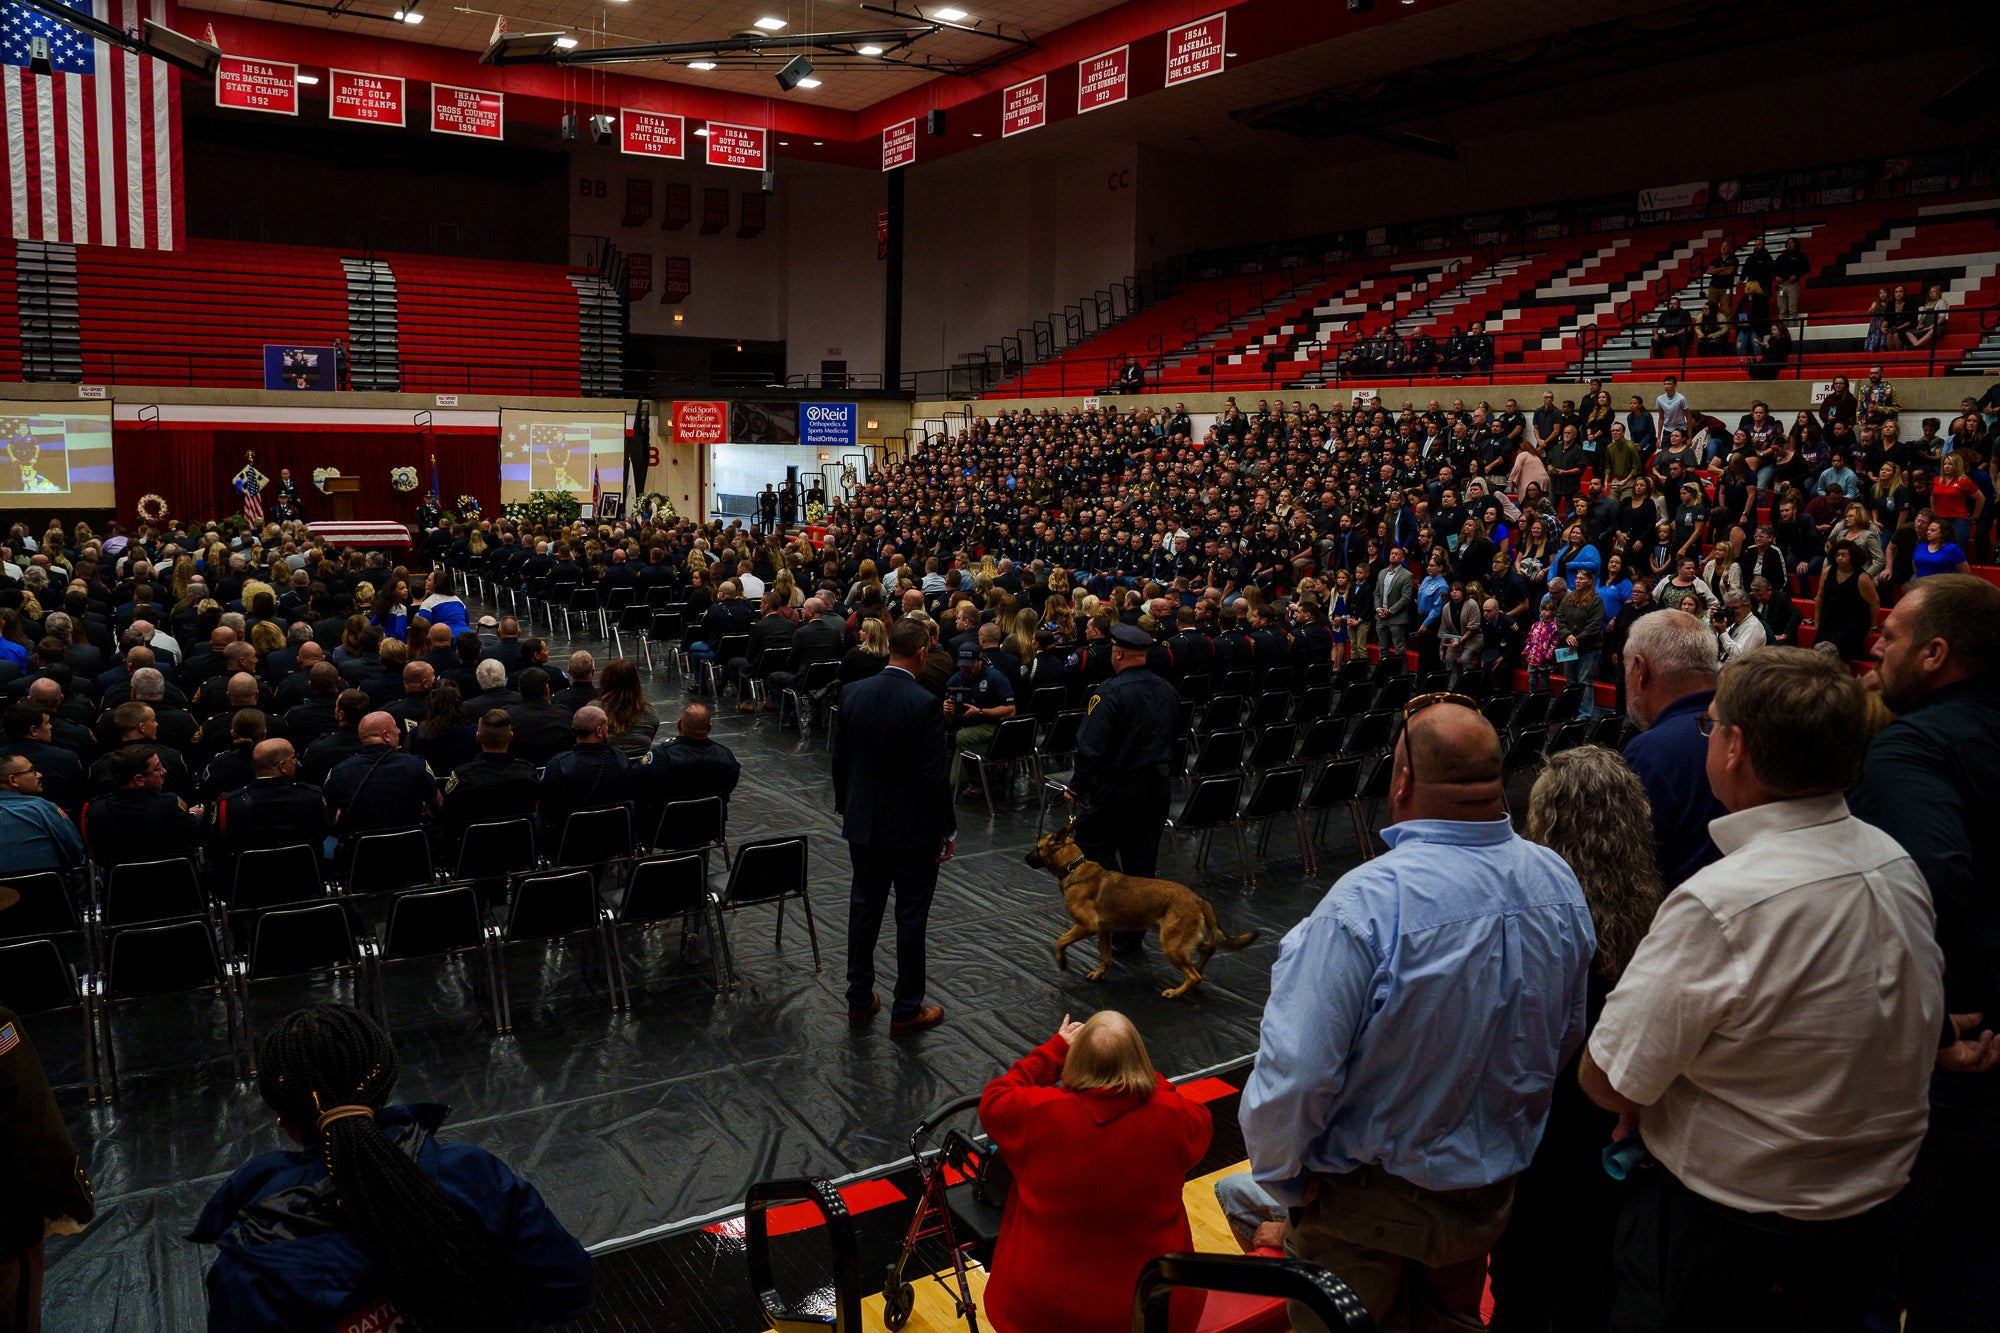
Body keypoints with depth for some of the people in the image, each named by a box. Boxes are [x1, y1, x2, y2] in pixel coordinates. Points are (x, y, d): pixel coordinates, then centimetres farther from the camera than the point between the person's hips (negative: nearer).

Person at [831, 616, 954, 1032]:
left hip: (863, 823, 5)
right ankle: (907, 1009, 16)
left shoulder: (852, 694, -4)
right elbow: (935, 774, -18)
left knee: (864, 909, 16)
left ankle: (859, 1000, 26)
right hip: (913, 827, -5)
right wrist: (948, 829, -6)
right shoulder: (925, 704, -20)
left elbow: (838, 758, 4)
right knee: (911, 917, 7)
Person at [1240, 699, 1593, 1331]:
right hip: (1491, 1188, 6)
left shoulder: (1366, 903, -33)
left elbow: (1295, 1071, -32)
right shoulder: (1559, 883, -12)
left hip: (1367, 1201, -5)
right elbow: (1567, 1040, 3)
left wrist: (1283, 1180, -13)